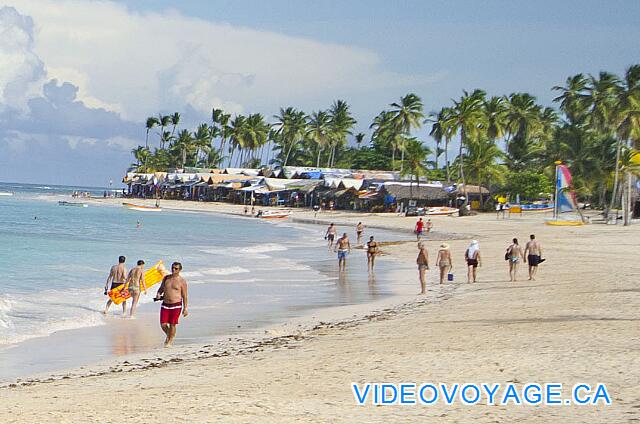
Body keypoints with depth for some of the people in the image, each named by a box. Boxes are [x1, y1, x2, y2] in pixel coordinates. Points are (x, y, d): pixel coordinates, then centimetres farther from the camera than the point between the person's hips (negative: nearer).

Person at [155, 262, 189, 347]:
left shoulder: (182, 281, -3)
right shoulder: (166, 278, 8)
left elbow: (184, 296, -1)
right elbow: (161, 288, 21)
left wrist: (185, 309, -4)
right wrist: (158, 294, -2)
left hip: (176, 305, -4)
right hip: (165, 304, 4)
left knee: (172, 324, -1)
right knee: (163, 324, 0)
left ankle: (170, 341, 16)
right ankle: (168, 336, 30)